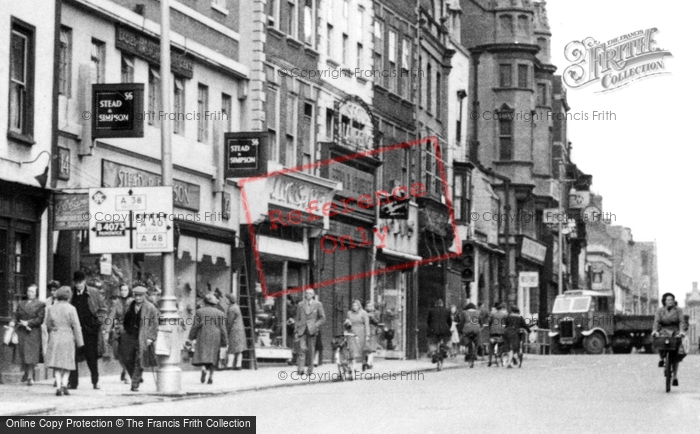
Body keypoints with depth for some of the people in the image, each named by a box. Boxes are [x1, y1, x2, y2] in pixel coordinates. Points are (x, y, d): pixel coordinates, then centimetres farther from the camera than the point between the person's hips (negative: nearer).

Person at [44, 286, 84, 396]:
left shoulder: (51, 308, 2)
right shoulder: (71, 309, -8)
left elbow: (47, 324, 9)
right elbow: (76, 326, -7)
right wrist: (79, 342, -2)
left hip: (54, 337, 2)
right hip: (68, 337, -2)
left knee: (57, 364, 6)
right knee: (67, 363, 10)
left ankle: (58, 386, -4)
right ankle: (64, 384, -3)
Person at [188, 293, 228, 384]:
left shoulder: (199, 311, 0)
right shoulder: (219, 313, 2)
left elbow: (195, 326, 0)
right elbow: (222, 329, 0)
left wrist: (191, 337, 10)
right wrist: (224, 341, 5)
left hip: (202, 336, -1)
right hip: (215, 338, 1)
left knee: (201, 354, 0)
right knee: (212, 356, 8)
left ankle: (203, 368, -28)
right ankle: (211, 376, 0)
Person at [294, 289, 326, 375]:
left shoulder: (318, 305, 7)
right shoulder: (300, 305, 13)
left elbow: (323, 318, 7)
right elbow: (297, 319, 15)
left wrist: (315, 325, -8)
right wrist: (296, 331, 8)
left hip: (312, 330, 0)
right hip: (302, 330, 0)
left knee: (311, 350, 1)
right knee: (302, 348, -15)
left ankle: (310, 369, 10)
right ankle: (300, 368, -19)